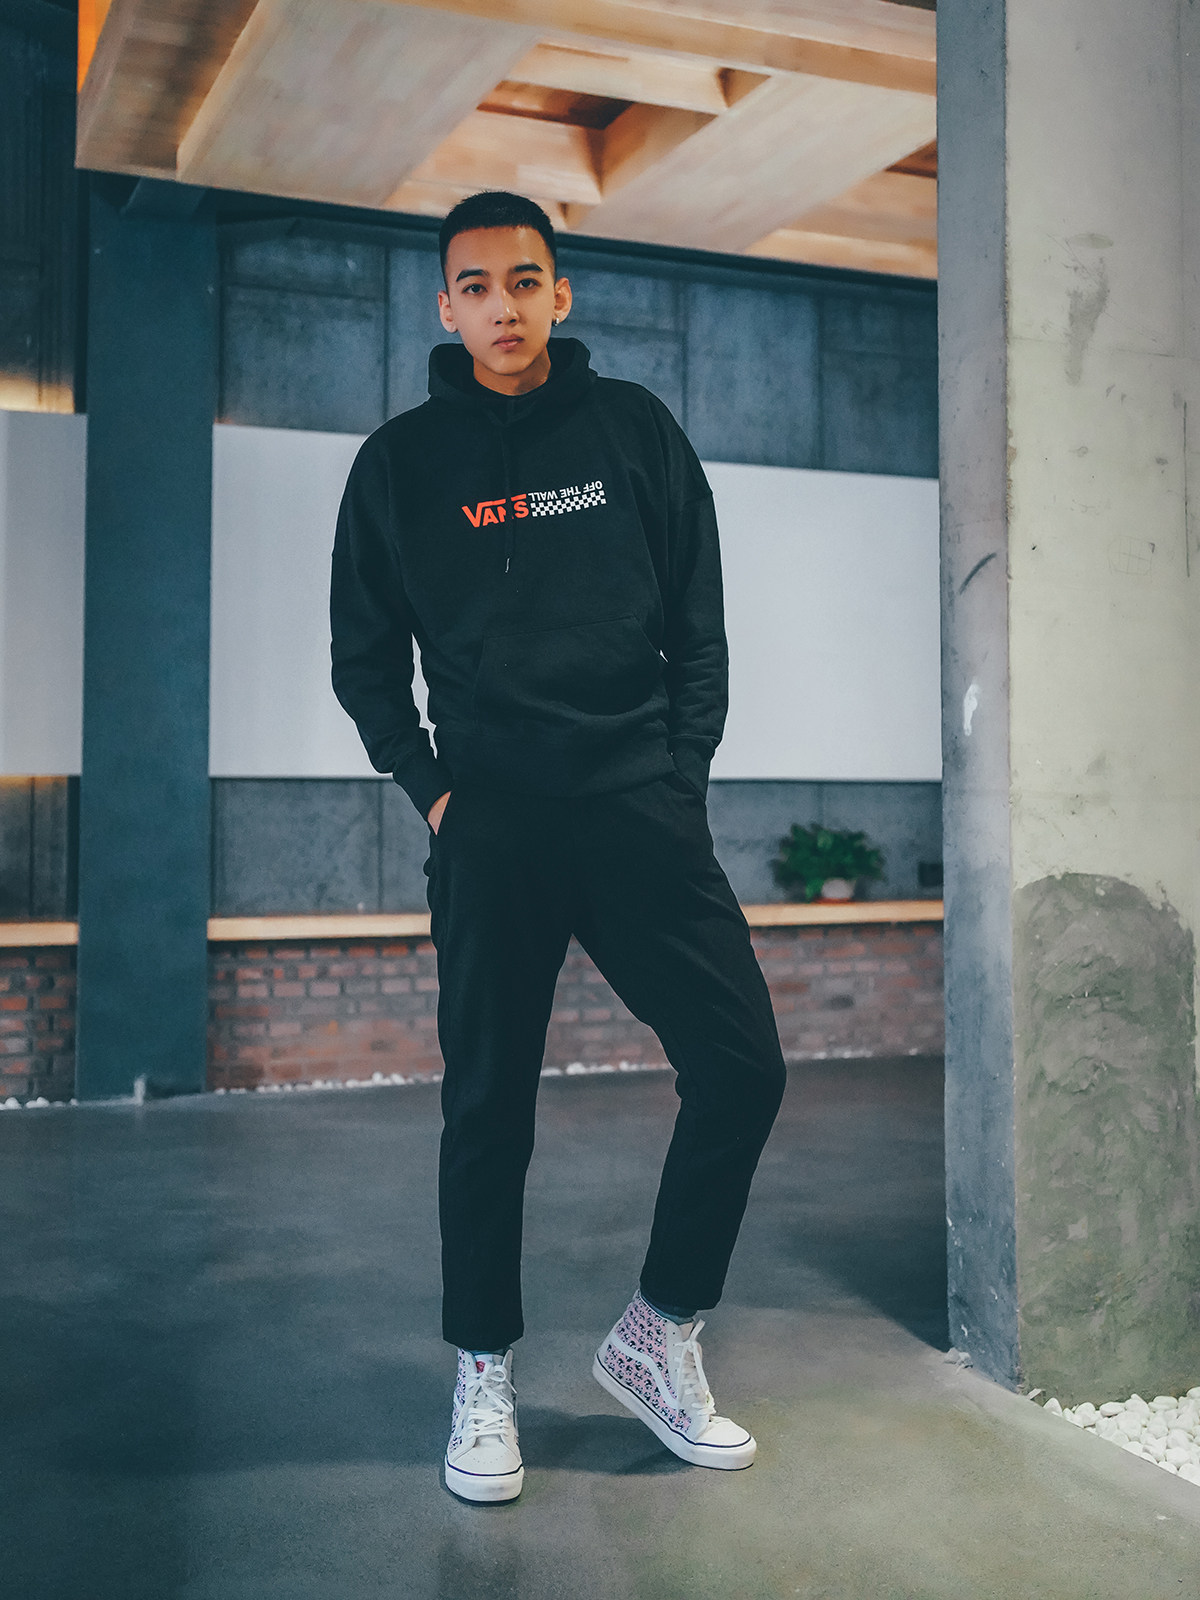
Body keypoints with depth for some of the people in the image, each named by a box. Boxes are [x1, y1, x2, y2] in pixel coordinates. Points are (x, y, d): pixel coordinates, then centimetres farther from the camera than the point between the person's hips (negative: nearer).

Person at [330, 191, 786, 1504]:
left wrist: (679, 779, 2)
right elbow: (365, 657, 12)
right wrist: (429, 787, 0)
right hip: (488, 822, -1)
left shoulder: (634, 430, 9)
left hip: (641, 805, 1)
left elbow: (699, 630, 10)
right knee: (489, 1106, 2)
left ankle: (655, 1338, 15)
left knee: (742, 1066, -5)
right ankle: (483, 1382, 20)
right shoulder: (401, 461, 8)